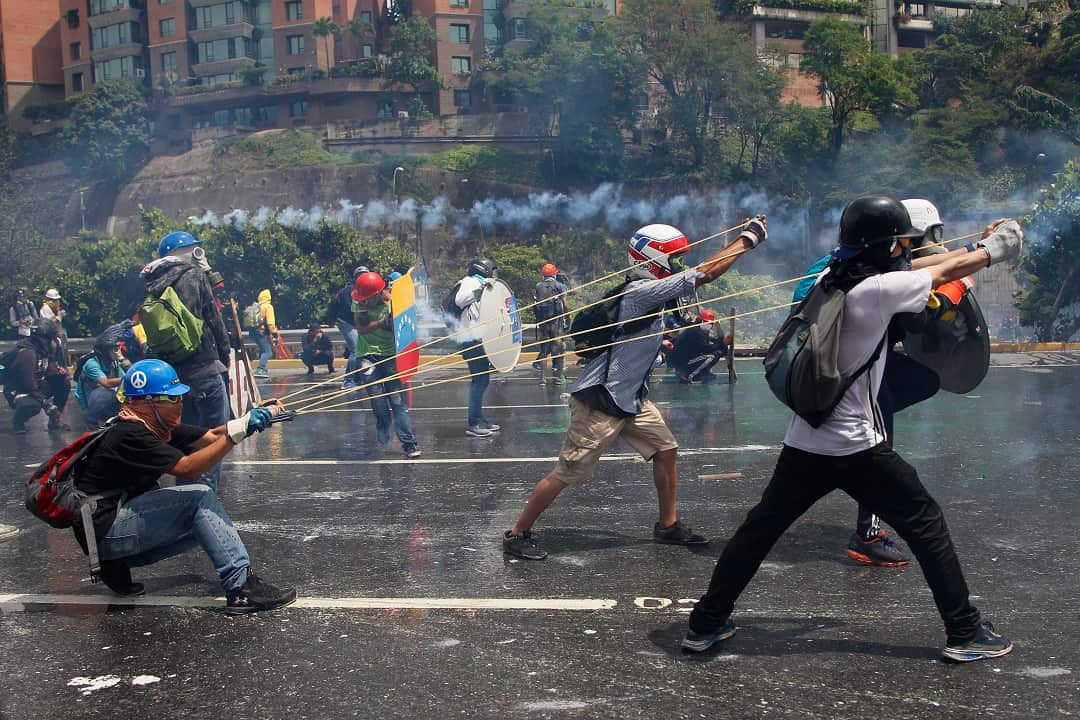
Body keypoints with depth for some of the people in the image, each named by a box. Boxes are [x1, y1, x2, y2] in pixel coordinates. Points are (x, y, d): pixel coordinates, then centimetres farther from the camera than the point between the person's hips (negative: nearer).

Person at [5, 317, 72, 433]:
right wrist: (46, 402, -30)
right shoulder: (27, 353, -26)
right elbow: (29, 384, -30)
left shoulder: (44, 350, 2)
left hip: (37, 387, 9)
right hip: (18, 392, -9)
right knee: (33, 405, -40)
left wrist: (60, 370, -14)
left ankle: (56, 419, 4)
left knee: (64, 382, -3)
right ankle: (18, 421, -4)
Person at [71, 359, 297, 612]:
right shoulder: (130, 434, -21)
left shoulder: (158, 427, 7)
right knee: (200, 497, -18)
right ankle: (241, 588, -23)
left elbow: (210, 437, 3)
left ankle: (118, 565, 11)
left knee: (208, 522, 10)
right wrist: (235, 434, -31)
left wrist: (252, 419, -13)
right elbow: (188, 468, -28)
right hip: (105, 532, -10)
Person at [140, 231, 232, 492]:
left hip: (172, 371, 7)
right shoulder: (193, 276, -6)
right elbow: (213, 319, -6)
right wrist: (224, 353, 7)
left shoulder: (154, 286, 13)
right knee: (215, 430, -2)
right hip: (203, 367, -7)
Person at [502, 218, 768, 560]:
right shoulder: (642, 291, -22)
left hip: (631, 398, 10)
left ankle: (668, 525, 25)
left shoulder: (648, 288, 6)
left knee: (666, 450, 11)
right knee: (568, 473, -3)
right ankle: (518, 534, 9)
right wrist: (748, 239, -14)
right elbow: (705, 274, -22)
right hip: (600, 402, -10)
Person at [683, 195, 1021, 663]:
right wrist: (993, 249, 19)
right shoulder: (878, 289, -13)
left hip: (803, 443, 6)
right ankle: (965, 633, 16)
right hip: (857, 446, -6)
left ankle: (705, 625, 18)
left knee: (761, 528, 14)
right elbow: (947, 272, 1)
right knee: (926, 525, 9)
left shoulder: (827, 281, 5)